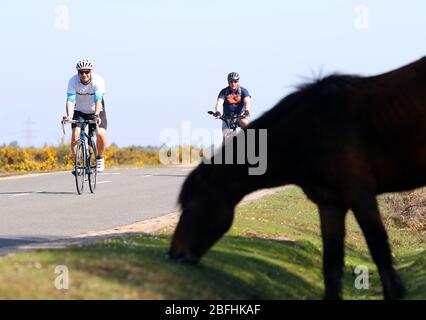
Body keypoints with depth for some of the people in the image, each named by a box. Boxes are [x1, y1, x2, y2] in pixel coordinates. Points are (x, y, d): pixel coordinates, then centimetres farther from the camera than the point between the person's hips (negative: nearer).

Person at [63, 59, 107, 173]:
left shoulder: (98, 80, -25)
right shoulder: (73, 81, -22)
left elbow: (98, 100, -35)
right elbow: (70, 100, -30)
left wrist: (96, 115, -51)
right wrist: (69, 116, -47)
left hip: (96, 112, -1)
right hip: (79, 111, 1)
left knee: (101, 134, -23)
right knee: (75, 133, -22)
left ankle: (100, 158, 4)